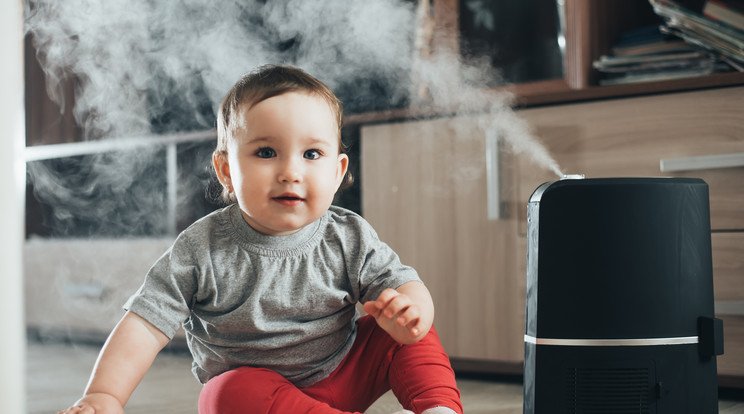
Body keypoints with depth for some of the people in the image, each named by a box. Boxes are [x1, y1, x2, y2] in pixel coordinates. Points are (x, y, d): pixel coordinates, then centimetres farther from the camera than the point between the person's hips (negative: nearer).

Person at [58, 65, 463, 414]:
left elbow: (403, 283, -10)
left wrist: (411, 306, -37)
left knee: (400, 331, -16)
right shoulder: (200, 252, -15)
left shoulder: (350, 239, -10)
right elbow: (146, 322, -16)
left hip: (343, 377, 3)